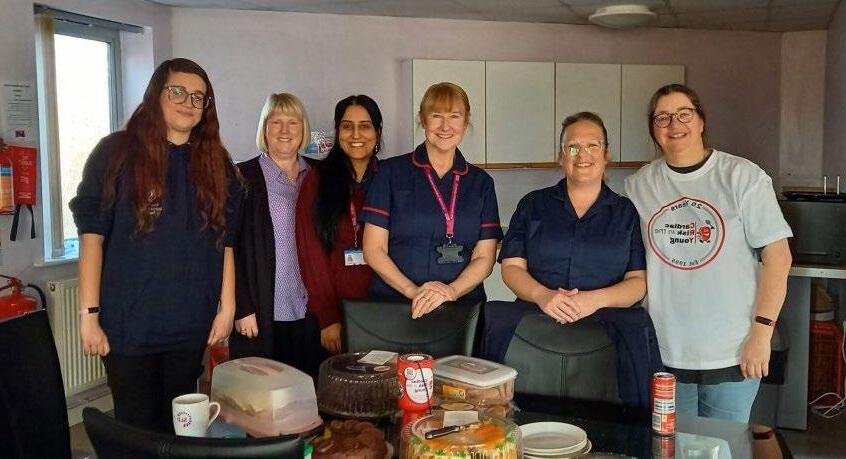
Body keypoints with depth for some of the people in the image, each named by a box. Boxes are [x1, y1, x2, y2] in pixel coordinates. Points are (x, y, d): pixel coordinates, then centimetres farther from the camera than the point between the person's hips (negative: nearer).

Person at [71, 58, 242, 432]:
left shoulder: (216, 164, 7)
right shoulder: (117, 152, -2)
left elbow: (227, 241, 7)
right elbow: (92, 234, -6)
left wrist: (227, 306, 3)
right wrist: (89, 315, -11)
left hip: (193, 324, 3)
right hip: (129, 323, -3)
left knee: (180, 424, 14)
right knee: (137, 427, 7)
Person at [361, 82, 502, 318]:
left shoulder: (481, 182, 12)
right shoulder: (391, 172, 6)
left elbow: (484, 257, 8)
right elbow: (373, 250, 1)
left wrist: (451, 291, -10)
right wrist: (413, 291, -12)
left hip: (463, 305, 1)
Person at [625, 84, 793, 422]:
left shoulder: (742, 176, -4)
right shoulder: (638, 185, 4)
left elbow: (777, 255, -6)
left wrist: (762, 331, -11)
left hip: (732, 354, -2)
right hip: (663, 353, 2)